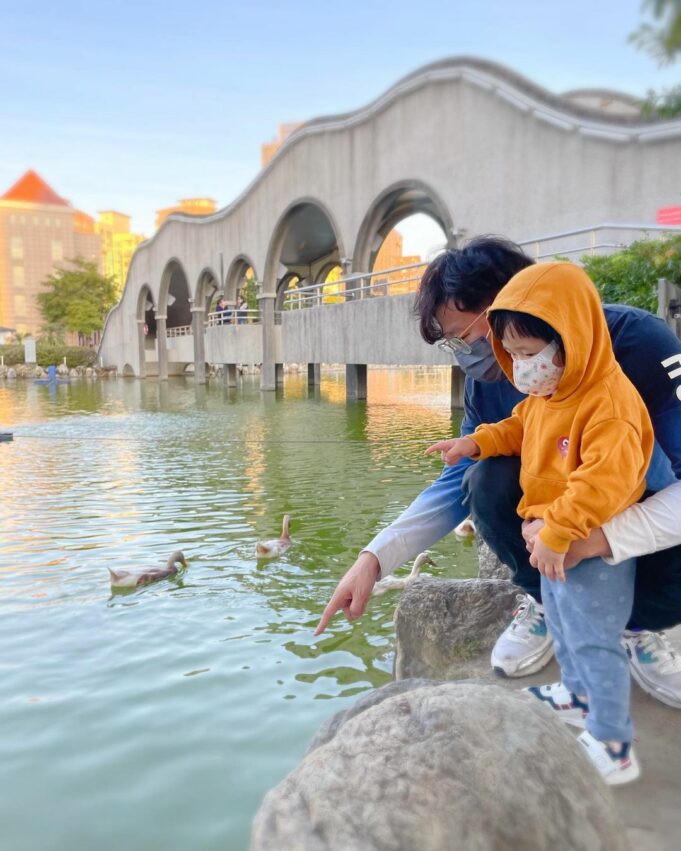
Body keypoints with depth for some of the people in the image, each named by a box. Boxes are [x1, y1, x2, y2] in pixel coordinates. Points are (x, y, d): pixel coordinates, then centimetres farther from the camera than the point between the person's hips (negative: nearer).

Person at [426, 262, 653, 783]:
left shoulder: (609, 403, -28)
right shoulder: (543, 395, 3)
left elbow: (605, 482, -34)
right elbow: (517, 430, 19)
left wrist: (557, 534, -32)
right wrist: (475, 443, 3)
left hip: (592, 548, -10)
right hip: (552, 538, 10)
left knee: (594, 641, 2)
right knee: (562, 625, 26)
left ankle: (613, 746, 17)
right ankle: (577, 695, 49)